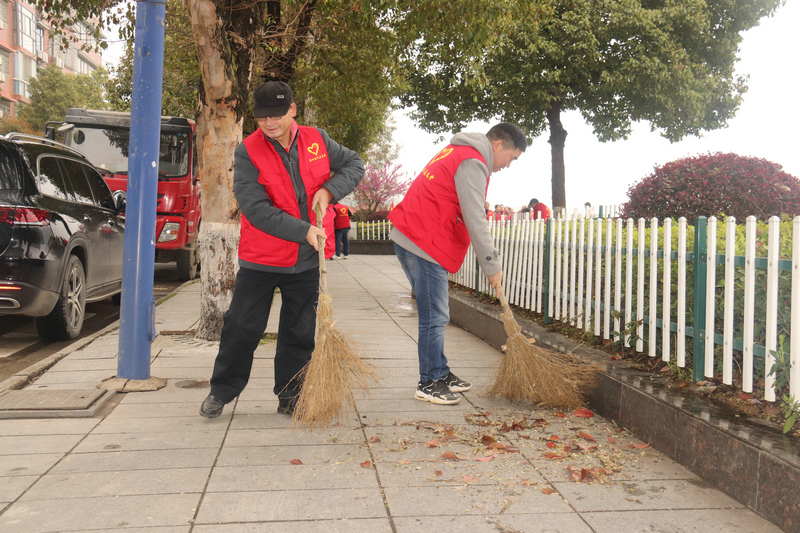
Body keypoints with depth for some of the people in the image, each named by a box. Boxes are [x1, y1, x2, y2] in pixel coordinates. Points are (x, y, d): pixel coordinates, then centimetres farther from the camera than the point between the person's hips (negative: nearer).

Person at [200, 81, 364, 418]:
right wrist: (303, 231, -23)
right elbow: (256, 209, -18)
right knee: (241, 328, 4)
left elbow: (355, 165, 12)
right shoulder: (247, 152, -11)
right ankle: (221, 391, 25)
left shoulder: (317, 140, 0)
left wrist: (328, 190, -7)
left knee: (299, 333, 10)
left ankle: (289, 397, 26)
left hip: (306, 261, 3)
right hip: (260, 259, -3)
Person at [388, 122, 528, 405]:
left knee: (437, 315, 16)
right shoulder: (472, 163, -13)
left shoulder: (458, 152, 21)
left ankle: (440, 373, 25)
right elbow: (475, 221, -17)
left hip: (411, 238, 11)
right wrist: (492, 266, -10)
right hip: (423, 244, -11)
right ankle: (429, 383, 5)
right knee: (435, 318, -4)